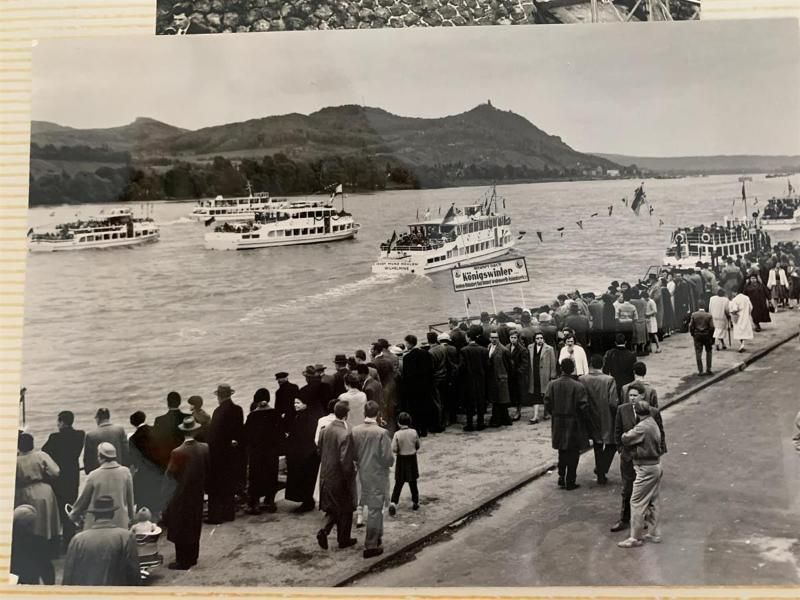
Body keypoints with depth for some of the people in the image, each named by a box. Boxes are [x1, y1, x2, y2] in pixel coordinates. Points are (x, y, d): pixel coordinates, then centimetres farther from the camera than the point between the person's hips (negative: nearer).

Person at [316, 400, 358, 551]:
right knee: (345, 510, 13)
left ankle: (324, 530, 2)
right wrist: (349, 478, -12)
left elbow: (320, 453, 8)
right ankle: (344, 540, 24)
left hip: (326, 476, 6)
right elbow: (345, 461, -24)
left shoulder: (324, 431, -1)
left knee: (332, 508, 21)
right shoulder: (346, 434, -23)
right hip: (340, 478, -6)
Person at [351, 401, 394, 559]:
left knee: (374, 508, 22)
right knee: (375, 509, 3)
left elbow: (352, 454, 2)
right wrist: (391, 462, 3)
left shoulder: (355, 431, -6)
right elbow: (387, 459, -18)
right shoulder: (382, 433, -21)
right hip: (377, 476, -5)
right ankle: (370, 546, 8)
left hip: (363, 474, 6)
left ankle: (377, 537, 37)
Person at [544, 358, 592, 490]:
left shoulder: (552, 385, -5)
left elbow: (547, 403, -4)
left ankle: (561, 477, 18)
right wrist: (585, 419, 4)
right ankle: (570, 482, 10)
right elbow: (583, 406, -15)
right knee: (573, 453, 7)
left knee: (562, 451, 20)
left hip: (558, 424, 3)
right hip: (573, 424, -3)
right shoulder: (578, 386, -15)